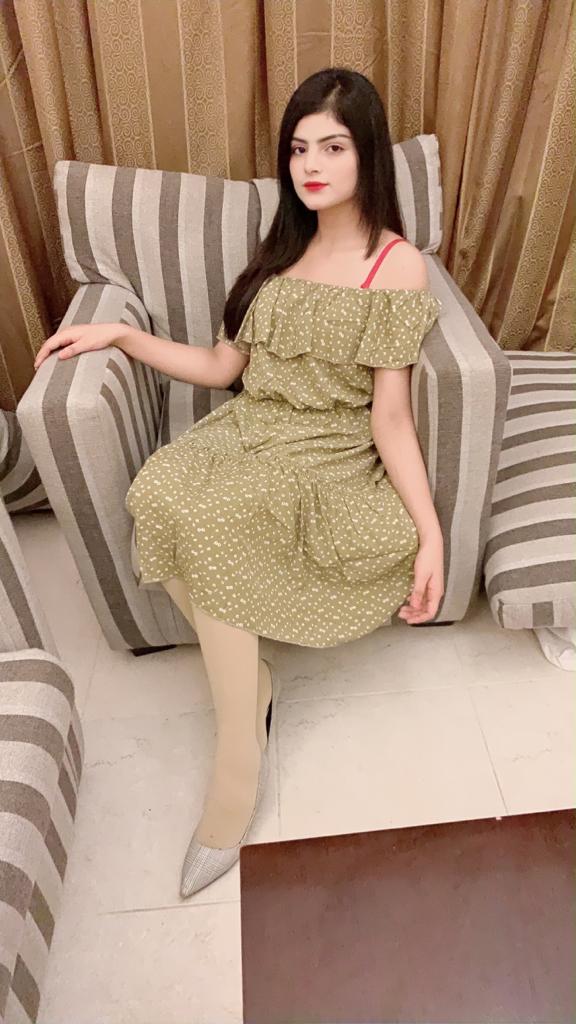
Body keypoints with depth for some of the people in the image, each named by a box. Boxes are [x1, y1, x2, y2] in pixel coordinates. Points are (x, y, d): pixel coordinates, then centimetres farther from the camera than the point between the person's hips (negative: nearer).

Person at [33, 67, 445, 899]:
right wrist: (121, 333, 3)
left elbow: (389, 417, -9)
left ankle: (239, 768, -14)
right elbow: (222, 367, 11)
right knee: (160, 493, -27)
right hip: (248, 434, 5)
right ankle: (254, 689, -8)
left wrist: (431, 532, -18)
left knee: (193, 519, -31)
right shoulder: (283, 249, 15)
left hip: (330, 459, -5)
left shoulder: (398, 266, -3)